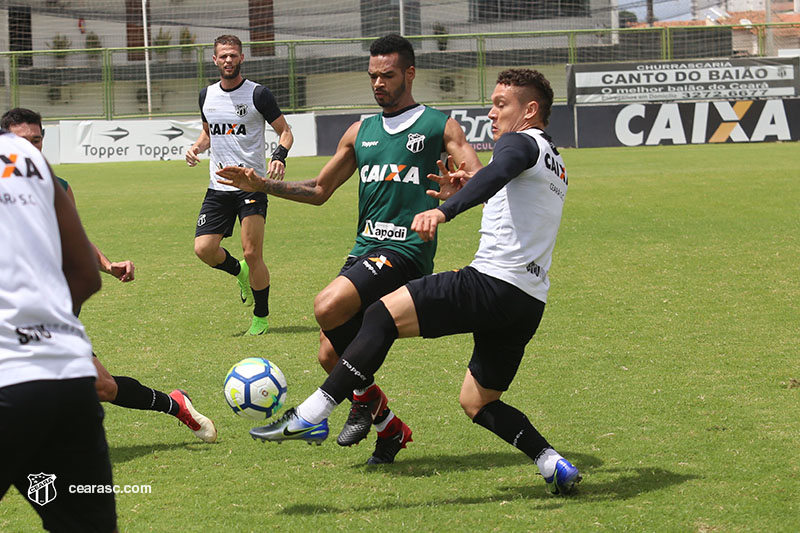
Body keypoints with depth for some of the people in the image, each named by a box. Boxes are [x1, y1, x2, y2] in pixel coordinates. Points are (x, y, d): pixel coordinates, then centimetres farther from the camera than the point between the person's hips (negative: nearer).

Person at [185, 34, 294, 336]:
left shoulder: (257, 94, -5)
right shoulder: (206, 96, 10)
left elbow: (285, 131, 0)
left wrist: (280, 156, -20)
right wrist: (196, 147, 4)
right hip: (218, 187, 5)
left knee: (252, 253, -10)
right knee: (204, 249, -7)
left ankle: (261, 317, 8)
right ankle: (239, 272, 26)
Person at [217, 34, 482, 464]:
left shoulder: (440, 127, 2)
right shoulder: (360, 133, 19)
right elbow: (319, 190, 26)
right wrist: (262, 186, 13)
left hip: (406, 251, -7)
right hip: (364, 250, 7)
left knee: (327, 307, -28)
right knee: (331, 356, 2)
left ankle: (366, 399, -5)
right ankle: (390, 429, 23)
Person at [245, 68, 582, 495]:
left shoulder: (521, 143, -3)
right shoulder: (553, 162, 27)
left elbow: (496, 173, -27)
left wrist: (444, 210, -43)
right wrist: (469, 190, 33)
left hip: (492, 284, -10)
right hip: (530, 302, 10)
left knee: (382, 316, -11)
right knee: (477, 401, 19)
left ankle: (310, 416, -19)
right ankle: (555, 467, 7)